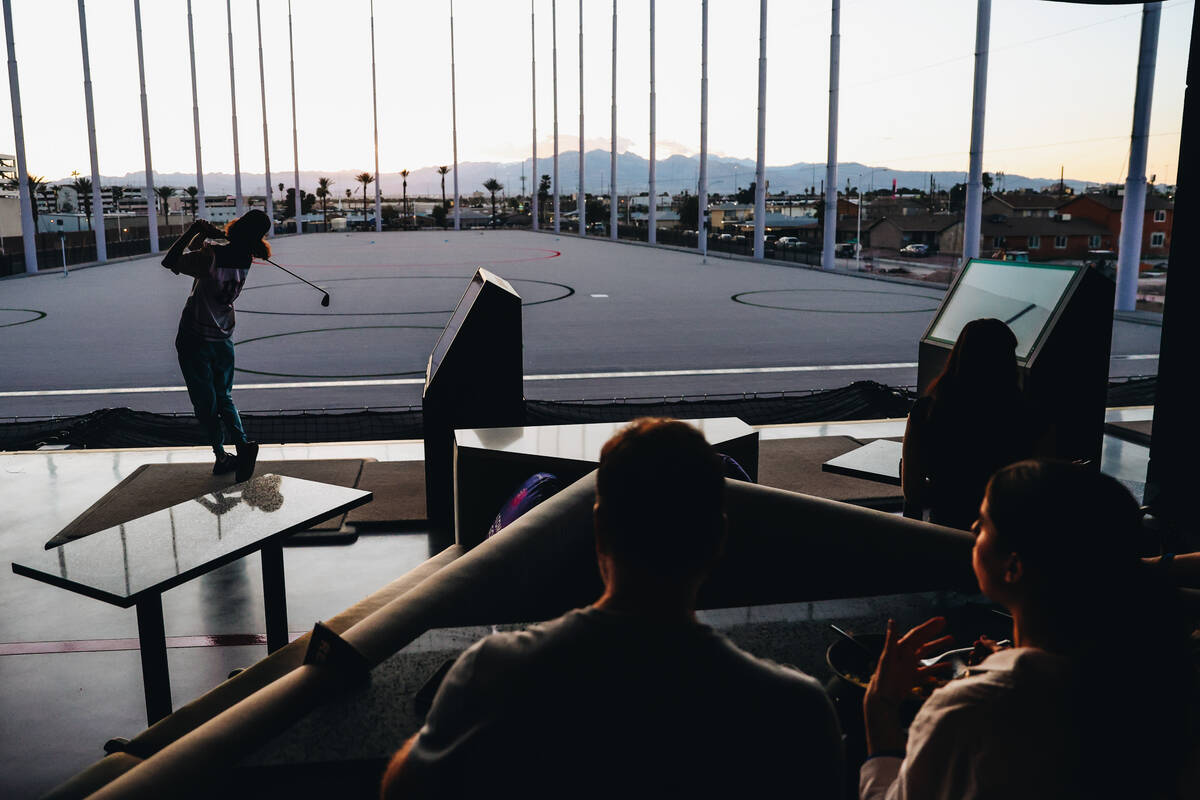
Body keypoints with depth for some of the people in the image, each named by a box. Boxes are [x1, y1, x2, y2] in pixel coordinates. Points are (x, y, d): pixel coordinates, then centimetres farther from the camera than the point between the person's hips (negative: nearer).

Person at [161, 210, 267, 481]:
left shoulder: (211, 256, -24)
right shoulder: (245, 259, -5)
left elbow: (170, 261, -17)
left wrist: (193, 230, -13)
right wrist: (206, 232, -2)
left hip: (193, 340, -5)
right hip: (223, 339, 5)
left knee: (205, 402, 8)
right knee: (224, 398, 16)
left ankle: (221, 455, 9)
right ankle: (242, 443, -5)